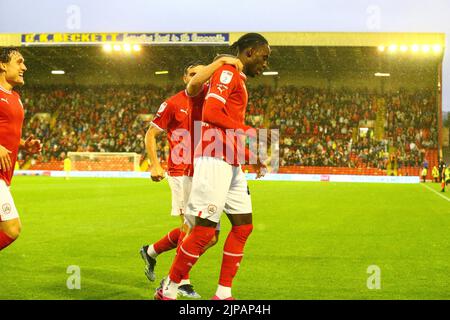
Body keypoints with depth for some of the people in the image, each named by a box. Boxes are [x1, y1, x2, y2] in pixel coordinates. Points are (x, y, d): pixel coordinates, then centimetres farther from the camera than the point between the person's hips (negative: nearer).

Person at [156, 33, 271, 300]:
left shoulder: (239, 81, 24)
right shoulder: (227, 73, -6)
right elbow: (210, 113, -20)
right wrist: (247, 130, -13)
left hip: (231, 164, 10)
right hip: (215, 159, -10)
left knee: (243, 226, 9)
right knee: (205, 230, -9)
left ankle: (223, 294, 13)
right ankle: (168, 292, 3)